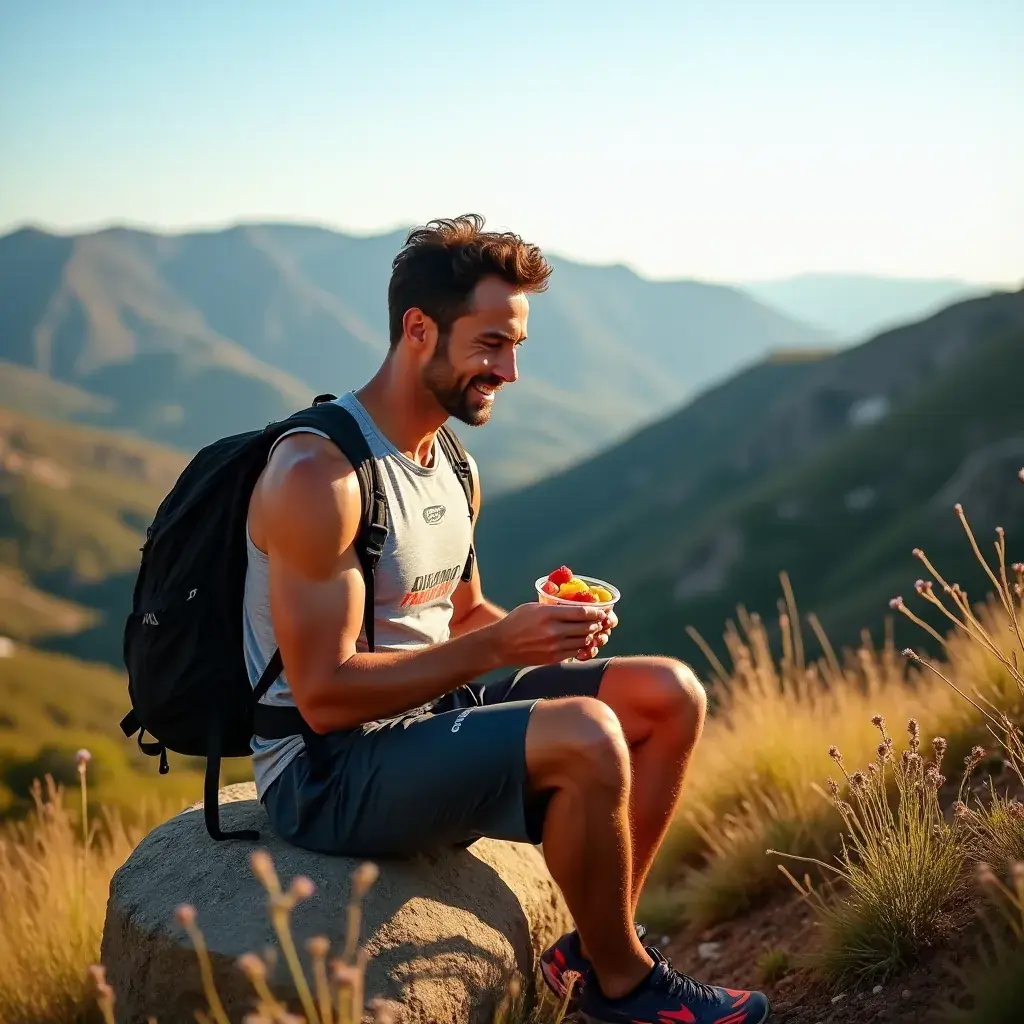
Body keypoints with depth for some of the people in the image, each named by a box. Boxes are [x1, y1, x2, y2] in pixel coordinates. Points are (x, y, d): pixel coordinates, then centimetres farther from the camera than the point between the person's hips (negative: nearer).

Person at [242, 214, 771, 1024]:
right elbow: (326, 694, -24)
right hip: (328, 772, -9)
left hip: (434, 717, 9)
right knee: (585, 737, -30)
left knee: (671, 696, 0)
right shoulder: (319, 475, -21)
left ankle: (593, 952, 5)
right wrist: (498, 644, -26)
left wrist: (543, 626, -6)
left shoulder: (451, 462, 7)